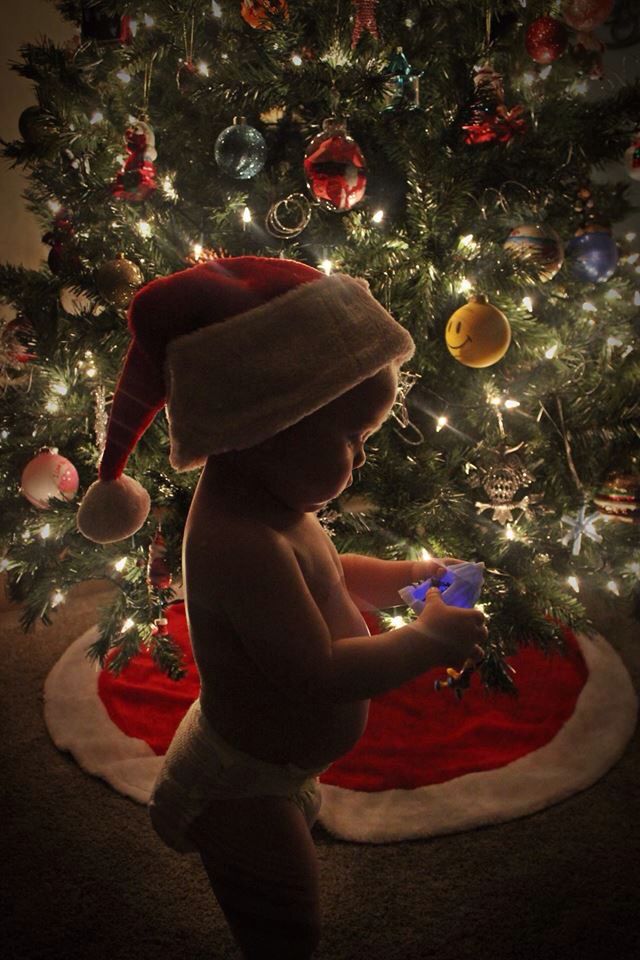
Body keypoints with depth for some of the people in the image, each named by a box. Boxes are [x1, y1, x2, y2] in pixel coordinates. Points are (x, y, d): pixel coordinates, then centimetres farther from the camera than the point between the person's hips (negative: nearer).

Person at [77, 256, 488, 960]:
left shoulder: (266, 501, -5)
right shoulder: (243, 544, -37)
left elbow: (327, 575, 13)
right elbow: (320, 673, -36)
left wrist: (409, 575, 0)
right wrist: (428, 639, -24)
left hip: (278, 763, 9)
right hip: (242, 790, -9)